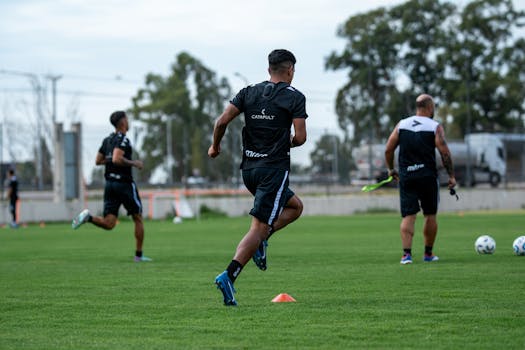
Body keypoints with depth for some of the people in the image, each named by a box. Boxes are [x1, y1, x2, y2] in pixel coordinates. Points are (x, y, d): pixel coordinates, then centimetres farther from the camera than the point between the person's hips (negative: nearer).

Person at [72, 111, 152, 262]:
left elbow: (98, 161, 16)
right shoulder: (123, 139, -13)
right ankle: (139, 255, 12)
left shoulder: (107, 140, 12)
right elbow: (116, 159, -27)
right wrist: (134, 163, -14)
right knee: (138, 219, 10)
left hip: (110, 183, 7)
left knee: (108, 223, 2)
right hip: (124, 183, -7)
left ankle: (88, 217, -24)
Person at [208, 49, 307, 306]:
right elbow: (300, 137, -9)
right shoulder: (295, 97, -3)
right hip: (274, 168, -6)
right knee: (259, 227, -7)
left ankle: (260, 241, 8)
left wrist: (215, 146, 16)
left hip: (249, 168, 6)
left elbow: (222, 121, 0)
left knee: (295, 206, 26)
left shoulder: (249, 92, 9)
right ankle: (229, 276, -19)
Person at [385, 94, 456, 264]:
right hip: (428, 177, -2)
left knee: (408, 216, 0)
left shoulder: (401, 125, 6)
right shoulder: (435, 127, -3)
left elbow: (388, 149, 5)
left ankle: (407, 253, -14)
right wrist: (451, 176, -3)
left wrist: (391, 169, 19)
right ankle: (428, 253, 19)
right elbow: (445, 153, -10)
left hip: (406, 178, 2)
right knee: (430, 215, 12)